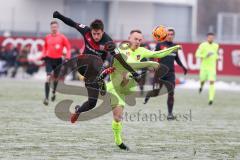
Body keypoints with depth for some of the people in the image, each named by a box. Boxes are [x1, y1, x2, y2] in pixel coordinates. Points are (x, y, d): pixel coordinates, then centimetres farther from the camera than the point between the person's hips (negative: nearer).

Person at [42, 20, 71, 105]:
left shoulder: (62, 37, -3)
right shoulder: (47, 37, 5)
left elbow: (68, 47, 1)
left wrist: (67, 57, -11)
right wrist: (44, 55, 7)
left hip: (58, 59, 0)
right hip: (49, 59, 0)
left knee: (56, 78, 15)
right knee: (48, 77, -16)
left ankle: (54, 92, 45)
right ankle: (46, 98, -20)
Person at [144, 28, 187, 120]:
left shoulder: (175, 46, 10)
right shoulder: (160, 45, -4)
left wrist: (182, 66, 18)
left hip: (170, 73, 3)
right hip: (160, 72, -3)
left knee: (171, 93, -6)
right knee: (155, 93, 2)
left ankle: (170, 113, 3)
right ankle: (147, 95, 40)